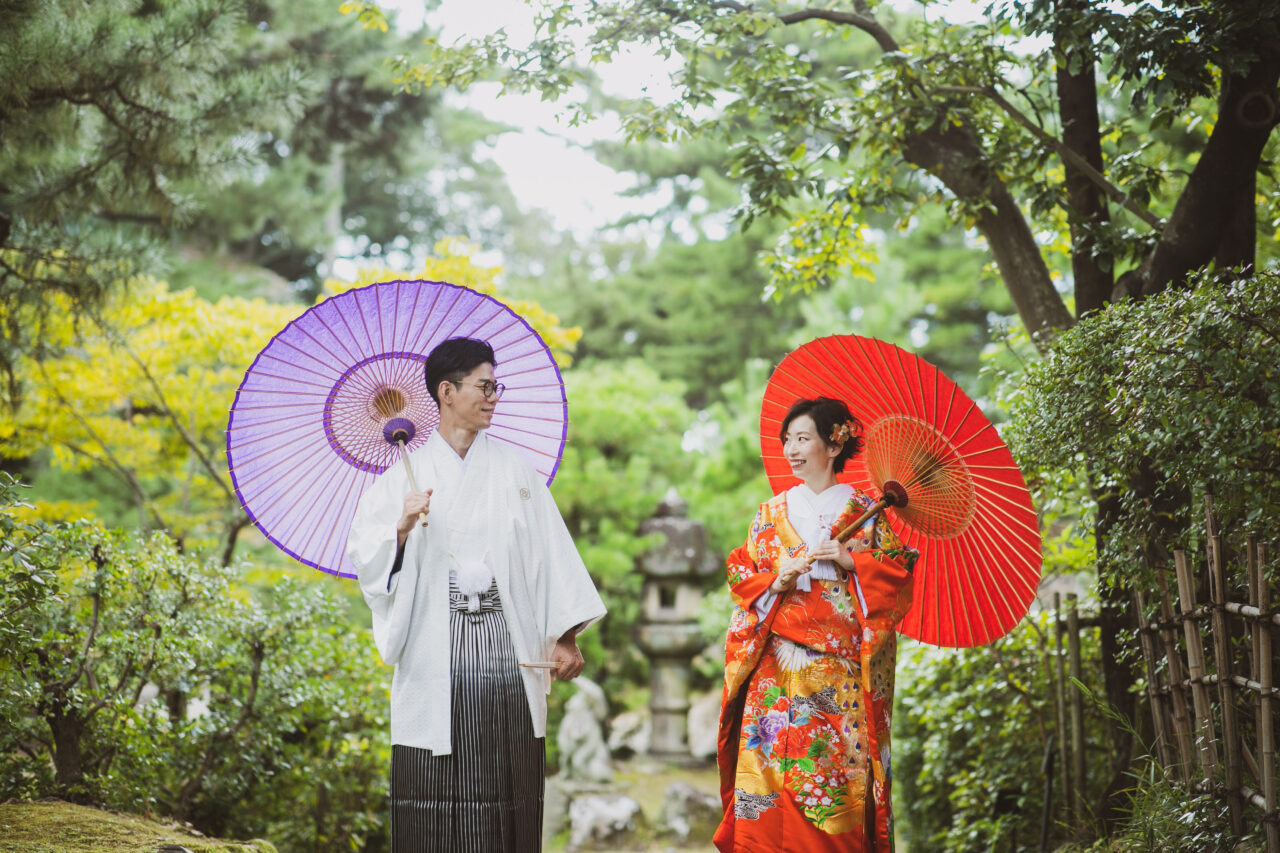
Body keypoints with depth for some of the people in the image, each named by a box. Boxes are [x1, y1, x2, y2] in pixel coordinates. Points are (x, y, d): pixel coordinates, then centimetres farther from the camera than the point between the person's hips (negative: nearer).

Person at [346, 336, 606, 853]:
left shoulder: (515, 471, 12)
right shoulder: (407, 473, 7)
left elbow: (551, 555, 6)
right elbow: (364, 555, -1)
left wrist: (564, 638, -2)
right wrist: (401, 529, -21)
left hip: (507, 639, 1)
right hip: (436, 649, -1)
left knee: (508, 788, 0)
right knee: (435, 788, -3)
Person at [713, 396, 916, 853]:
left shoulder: (863, 512, 7)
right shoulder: (771, 512, 13)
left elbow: (898, 575, 3)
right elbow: (740, 578, 10)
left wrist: (850, 560, -11)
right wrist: (777, 580, -9)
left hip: (840, 671, -2)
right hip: (778, 669, 2)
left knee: (838, 768, -7)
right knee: (771, 772, -6)